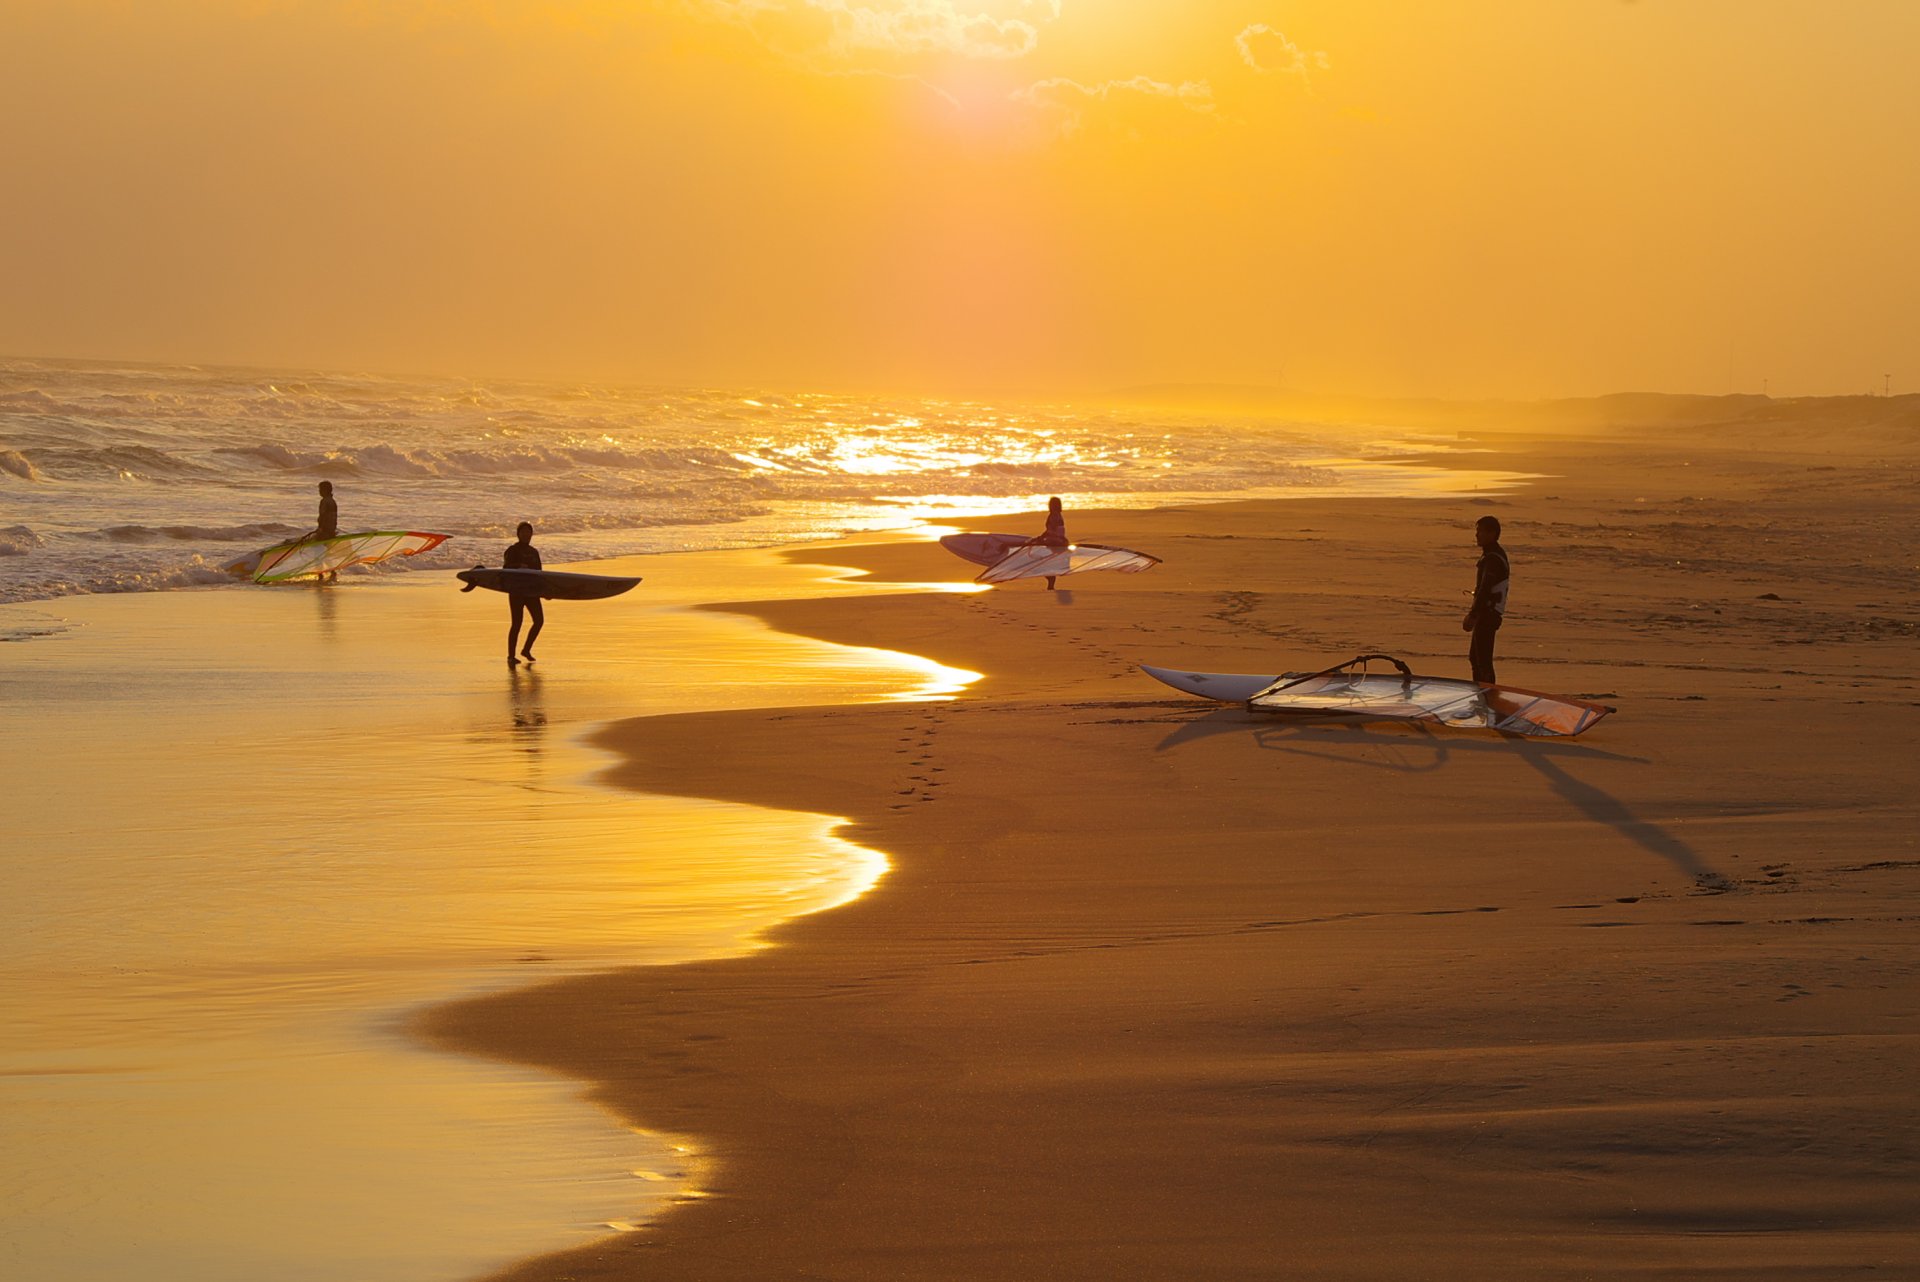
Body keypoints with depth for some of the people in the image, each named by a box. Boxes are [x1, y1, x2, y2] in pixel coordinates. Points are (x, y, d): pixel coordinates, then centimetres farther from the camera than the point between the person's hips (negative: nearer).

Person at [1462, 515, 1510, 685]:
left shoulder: (1492, 559, -19)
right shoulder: (1496, 554, 15)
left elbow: (1485, 590, -24)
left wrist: (1472, 615, -23)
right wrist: (1473, 613, 22)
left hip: (1487, 614, -11)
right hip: (1487, 613, 11)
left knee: (1483, 660, -10)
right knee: (1475, 657, 18)